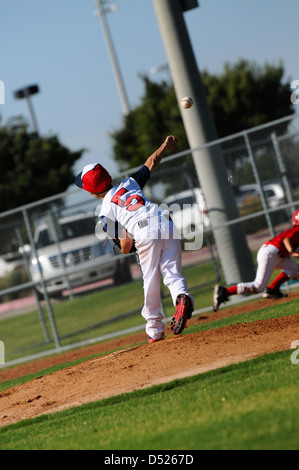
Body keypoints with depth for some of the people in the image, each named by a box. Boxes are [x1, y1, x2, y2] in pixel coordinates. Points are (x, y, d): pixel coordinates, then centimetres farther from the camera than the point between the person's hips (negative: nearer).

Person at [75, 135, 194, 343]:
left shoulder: (106, 212, 10)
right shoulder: (129, 183, 22)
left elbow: (126, 244, 4)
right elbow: (151, 163, 31)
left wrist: (124, 249, 27)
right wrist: (166, 145, 47)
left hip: (145, 233, -4)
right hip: (168, 224, 4)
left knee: (151, 281, 9)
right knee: (172, 272, 6)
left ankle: (155, 331, 16)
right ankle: (182, 296, -27)